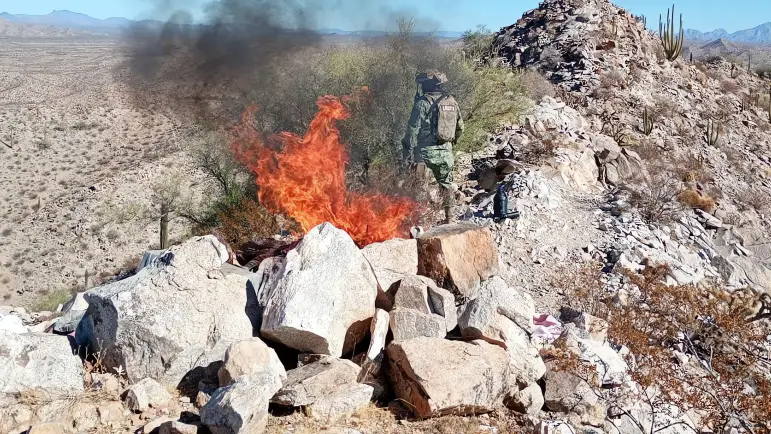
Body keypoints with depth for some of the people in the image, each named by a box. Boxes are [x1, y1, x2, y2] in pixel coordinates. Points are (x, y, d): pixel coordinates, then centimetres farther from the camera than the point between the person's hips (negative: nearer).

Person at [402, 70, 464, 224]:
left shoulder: (423, 103, -9)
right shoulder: (451, 101, 9)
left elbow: (413, 129, -13)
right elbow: (460, 126, 18)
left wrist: (409, 152, -11)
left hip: (426, 151, -6)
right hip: (446, 152, 6)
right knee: (446, 184, 19)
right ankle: (450, 218, 21)